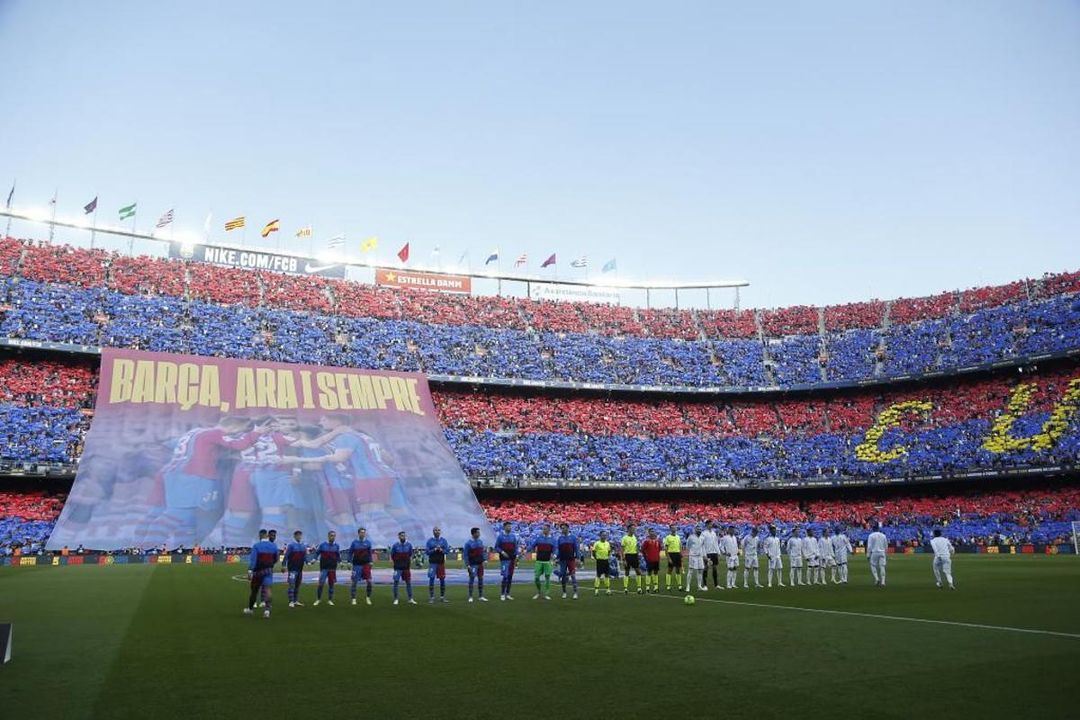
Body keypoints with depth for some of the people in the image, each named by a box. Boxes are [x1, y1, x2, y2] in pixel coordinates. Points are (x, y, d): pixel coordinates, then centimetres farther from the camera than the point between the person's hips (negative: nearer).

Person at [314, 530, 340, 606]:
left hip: (332, 568, 2)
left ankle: (330, 600, 15)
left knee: (331, 584, 5)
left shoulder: (337, 546, 6)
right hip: (323, 568, -2)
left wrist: (339, 560, 3)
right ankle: (318, 599, 12)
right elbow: (316, 553, 4)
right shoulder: (322, 545, -2)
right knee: (321, 584, -5)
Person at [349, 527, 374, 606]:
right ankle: (353, 599, 9)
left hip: (366, 564, 1)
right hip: (357, 565, -1)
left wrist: (370, 561, 3)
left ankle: (368, 598, 10)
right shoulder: (354, 543, 0)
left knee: (369, 581, -5)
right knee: (354, 582, -1)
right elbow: (350, 553, 6)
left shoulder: (368, 542, 4)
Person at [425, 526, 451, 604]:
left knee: (442, 579, 5)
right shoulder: (429, 540, 0)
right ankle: (431, 598, 0)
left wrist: (441, 550, -18)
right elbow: (427, 551, -4)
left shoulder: (444, 540, 5)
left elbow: (447, 550, 0)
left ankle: (442, 597, 15)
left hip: (441, 562, 2)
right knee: (431, 579, -5)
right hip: (432, 563, -2)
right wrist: (434, 550, -18)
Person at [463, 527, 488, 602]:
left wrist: (483, 560, 6)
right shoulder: (468, 543, -9)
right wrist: (467, 565, -13)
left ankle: (481, 596, 15)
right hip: (473, 565, -6)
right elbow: (466, 554, -8)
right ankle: (470, 597, 6)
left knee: (480, 579, 7)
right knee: (471, 579, -1)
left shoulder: (480, 541, 8)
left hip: (480, 564, 6)